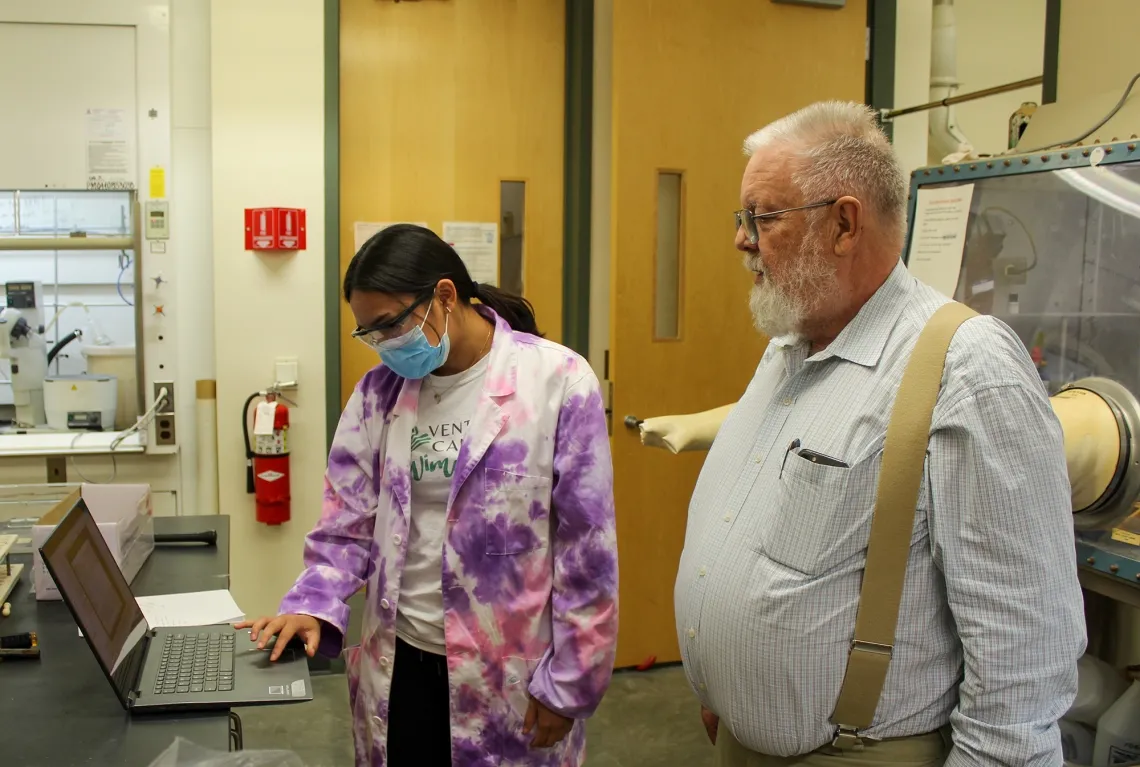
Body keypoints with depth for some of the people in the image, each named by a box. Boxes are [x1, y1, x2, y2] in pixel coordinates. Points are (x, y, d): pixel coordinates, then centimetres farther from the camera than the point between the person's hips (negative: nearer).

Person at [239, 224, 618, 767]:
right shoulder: (380, 389, 2)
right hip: (398, 665, 4)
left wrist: (568, 685, -8)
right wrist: (314, 604, -13)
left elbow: (586, 549, -10)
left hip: (509, 676, -3)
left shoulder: (558, 381, -12)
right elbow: (351, 518, 5)